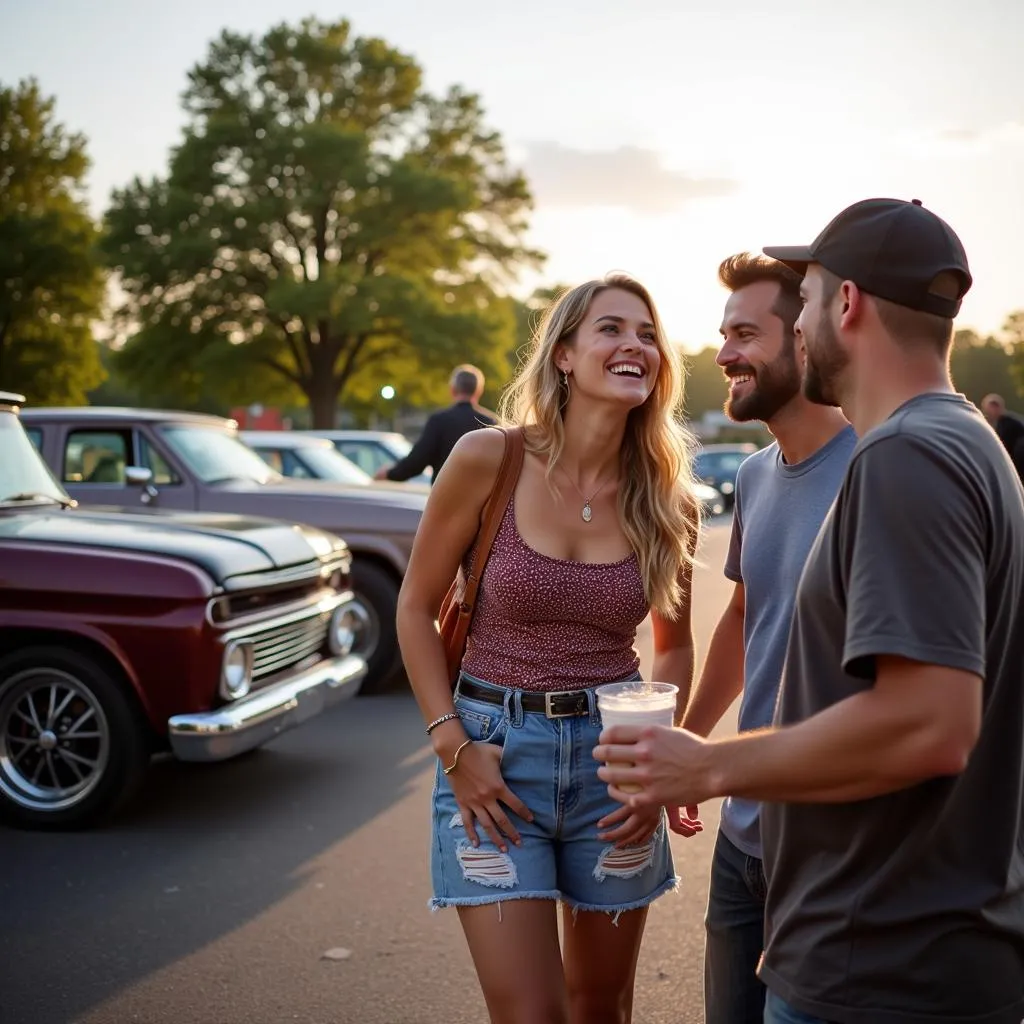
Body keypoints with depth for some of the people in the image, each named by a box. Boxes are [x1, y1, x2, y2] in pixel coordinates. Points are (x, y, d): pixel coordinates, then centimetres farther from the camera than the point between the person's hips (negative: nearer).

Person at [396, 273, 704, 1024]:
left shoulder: (668, 500, -3)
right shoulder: (488, 460, -12)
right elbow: (417, 610, -3)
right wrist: (452, 747, -10)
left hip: (612, 751, 3)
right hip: (495, 750, -3)